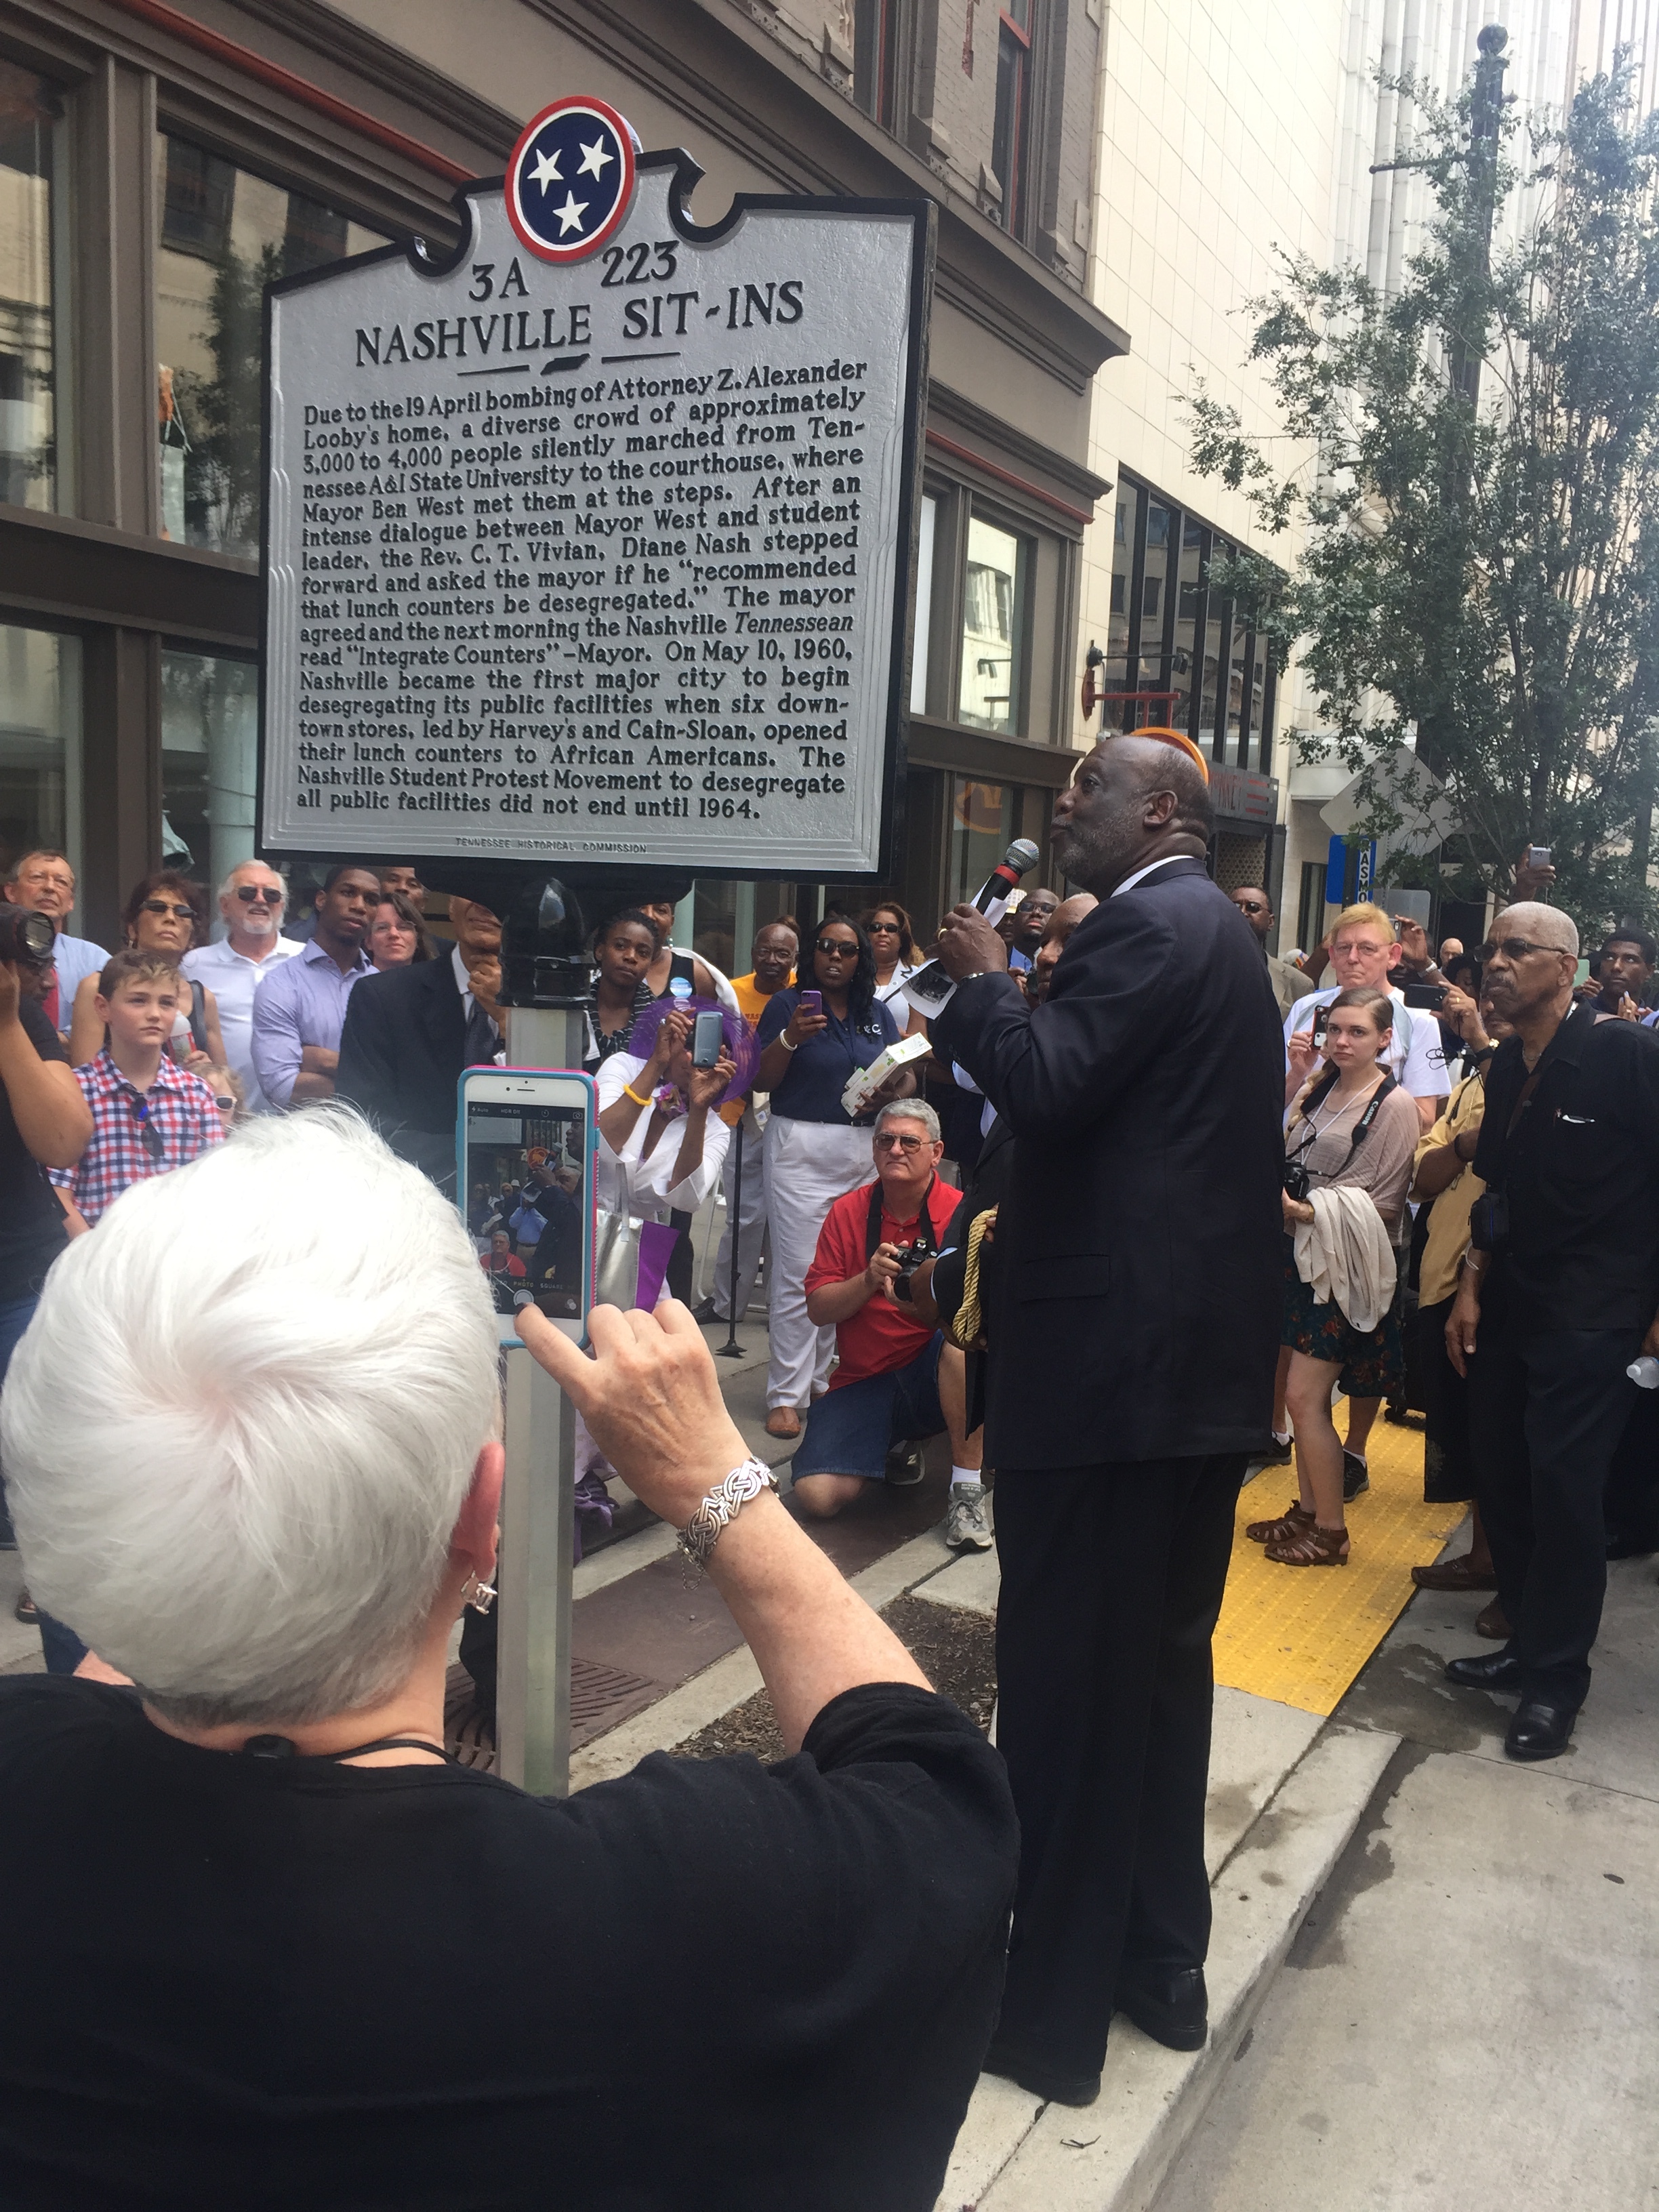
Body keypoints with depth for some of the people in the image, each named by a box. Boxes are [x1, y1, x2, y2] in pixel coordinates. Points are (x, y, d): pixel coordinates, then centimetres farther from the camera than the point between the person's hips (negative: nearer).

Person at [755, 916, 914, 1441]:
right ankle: (786, 1395, -2)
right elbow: (761, 1082, -4)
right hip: (801, 1147, -4)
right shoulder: (788, 1003, 0)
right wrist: (790, 1038, -20)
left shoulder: (878, 1013, 12)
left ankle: (823, 1379, 18)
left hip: (864, 1150, 4)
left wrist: (894, 1092, -9)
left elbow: (906, 1076, 13)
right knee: (799, 1276, -7)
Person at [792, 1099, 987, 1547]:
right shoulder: (848, 1212, 2)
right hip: (863, 1380, 3)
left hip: (936, 1374, -3)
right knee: (818, 1496, -17)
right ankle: (900, 1443, 16)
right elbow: (818, 1309, -1)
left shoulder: (960, 1212, -8)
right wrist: (869, 1280, -19)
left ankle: (967, 1491, -21)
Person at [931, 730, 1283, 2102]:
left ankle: (1052, 2006, 12)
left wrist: (986, 980, -8)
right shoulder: (1215, 934, 18)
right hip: (1200, 1349, 10)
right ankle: (1161, 1959, 31)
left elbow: (1046, 1089, -23)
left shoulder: (1150, 924, -13)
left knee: (1065, 1671, 0)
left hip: (1112, 1355, -10)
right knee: (1159, 1659, 18)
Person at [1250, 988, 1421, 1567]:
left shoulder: (1394, 1105, -10)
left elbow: (1383, 1201, -12)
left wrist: (1312, 1212, -21)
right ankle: (1306, 1510, 24)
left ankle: (1330, 1531, 7)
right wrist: (1280, 1199, -2)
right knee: (1297, 1390, 11)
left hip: (1343, 1265, -7)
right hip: (1299, 1255, 7)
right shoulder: (1319, 1090, 10)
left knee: (1305, 1395, -6)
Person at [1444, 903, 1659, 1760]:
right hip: (1508, 1304, 7)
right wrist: (1472, 1287, 12)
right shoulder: (1505, 1069, 9)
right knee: (1501, 1478, 9)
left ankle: (1555, 1676, 10)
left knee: (1562, 1487, -5)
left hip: (1590, 1316, -7)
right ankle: (1528, 1641, 26)